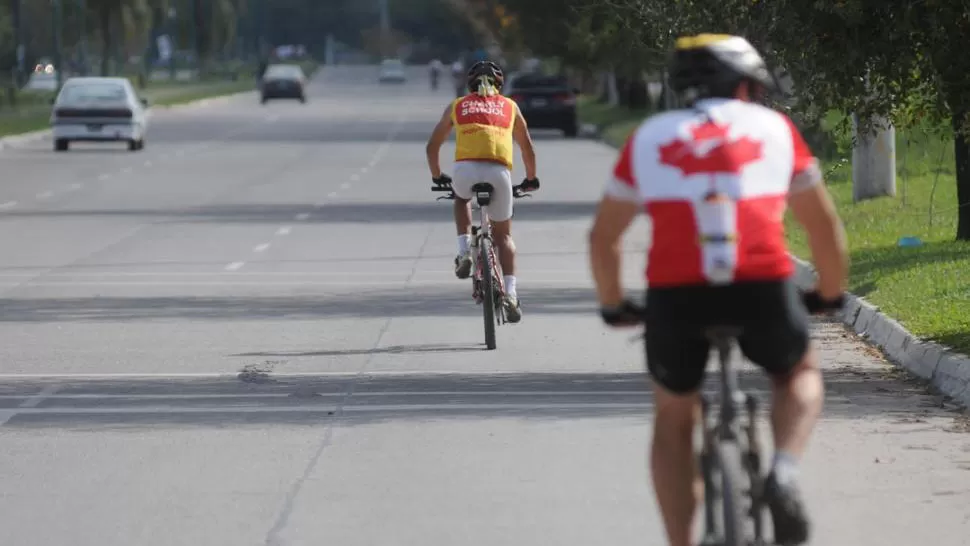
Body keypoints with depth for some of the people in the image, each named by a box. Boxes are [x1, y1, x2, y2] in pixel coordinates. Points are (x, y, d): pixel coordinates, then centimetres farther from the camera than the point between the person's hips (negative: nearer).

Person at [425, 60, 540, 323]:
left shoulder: (457, 106, 25)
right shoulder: (509, 106, 26)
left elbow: (432, 146, 32)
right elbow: (528, 148, 33)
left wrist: (437, 177, 47)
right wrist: (531, 179, 48)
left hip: (466, 168, 0)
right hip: (499, 172, 0)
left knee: (461, 199, 36)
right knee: (503, 235, 16)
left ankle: (464, 252, 15)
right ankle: (510, 295, 1)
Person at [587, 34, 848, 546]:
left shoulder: (649, 138, 21)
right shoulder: (773, 127, 19)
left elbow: (602, 238, 24)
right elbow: (824, 225, 24)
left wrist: (613, 306, 39)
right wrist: (831, 293, 40)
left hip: (674, 293, 1)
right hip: (763, 288, -1)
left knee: (674, 417, 24)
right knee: (800, 374, 29)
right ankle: (784, 471, 1)